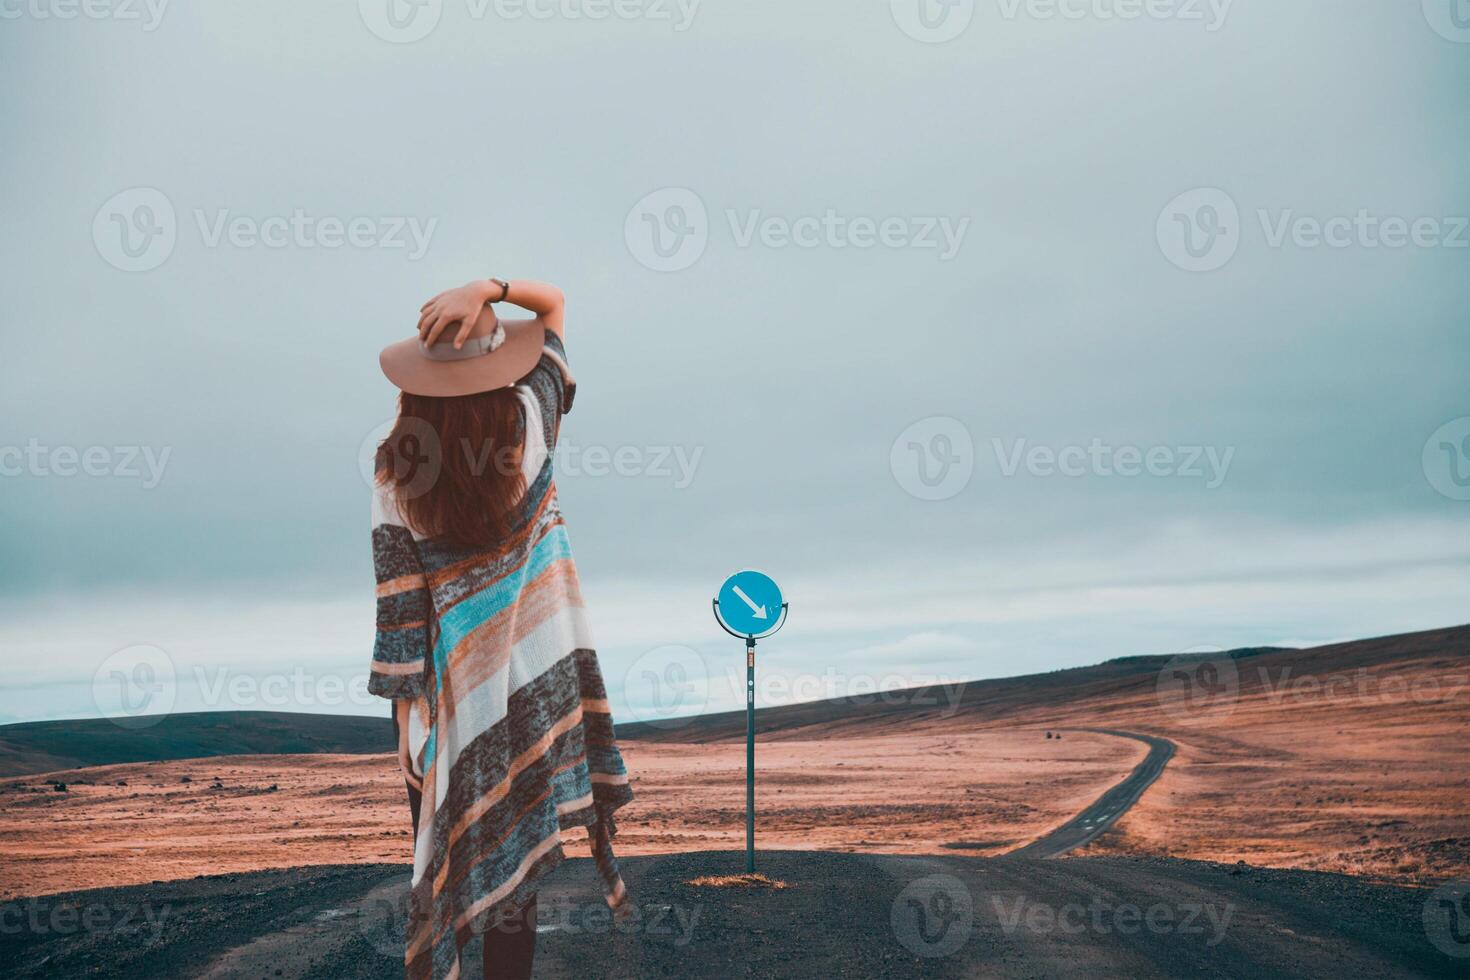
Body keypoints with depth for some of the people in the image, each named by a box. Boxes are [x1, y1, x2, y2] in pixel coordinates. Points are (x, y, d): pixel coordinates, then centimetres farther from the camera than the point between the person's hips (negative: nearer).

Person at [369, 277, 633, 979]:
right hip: (530, 678, 1)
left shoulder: (397, 470, -13)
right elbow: (554, 302, 0)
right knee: (516, 840, 10)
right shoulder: (529, 422, -11)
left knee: (442, 837, 12)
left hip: (450, 682, -1)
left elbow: (399, 596, -11)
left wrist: (404, 696, -2)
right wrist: (490, 288, -17)